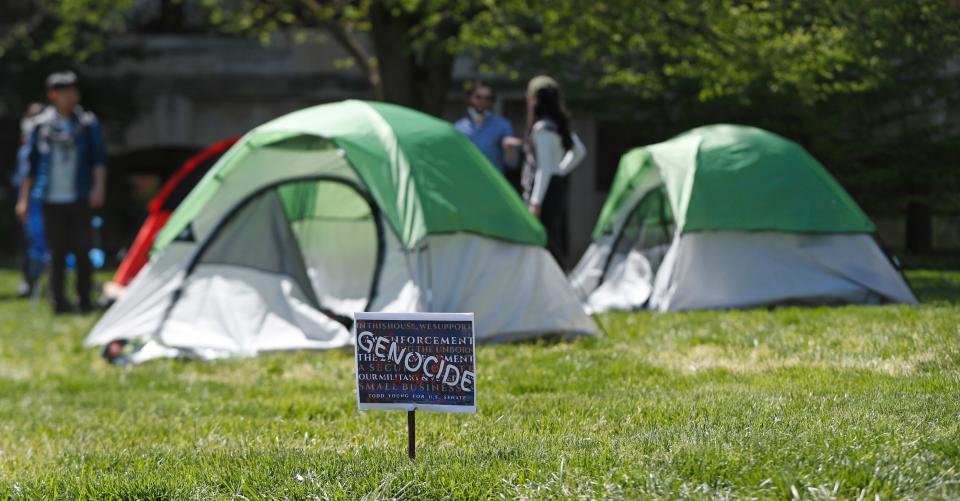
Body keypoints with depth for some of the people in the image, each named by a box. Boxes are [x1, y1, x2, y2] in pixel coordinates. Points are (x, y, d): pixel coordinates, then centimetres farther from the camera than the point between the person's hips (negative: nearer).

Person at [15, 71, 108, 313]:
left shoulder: (87, 123, 3)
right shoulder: (42, 125, 4)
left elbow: (99, 159, 3)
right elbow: (31, 164, 10)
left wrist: (98, 187, -13)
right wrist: (24, 198, 9)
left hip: (79, 199, 0)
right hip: (52, 200, 0)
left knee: (82, 250, -4)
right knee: (57, 252, 2)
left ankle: (85, 299, 7)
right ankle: (59, 300, 9)